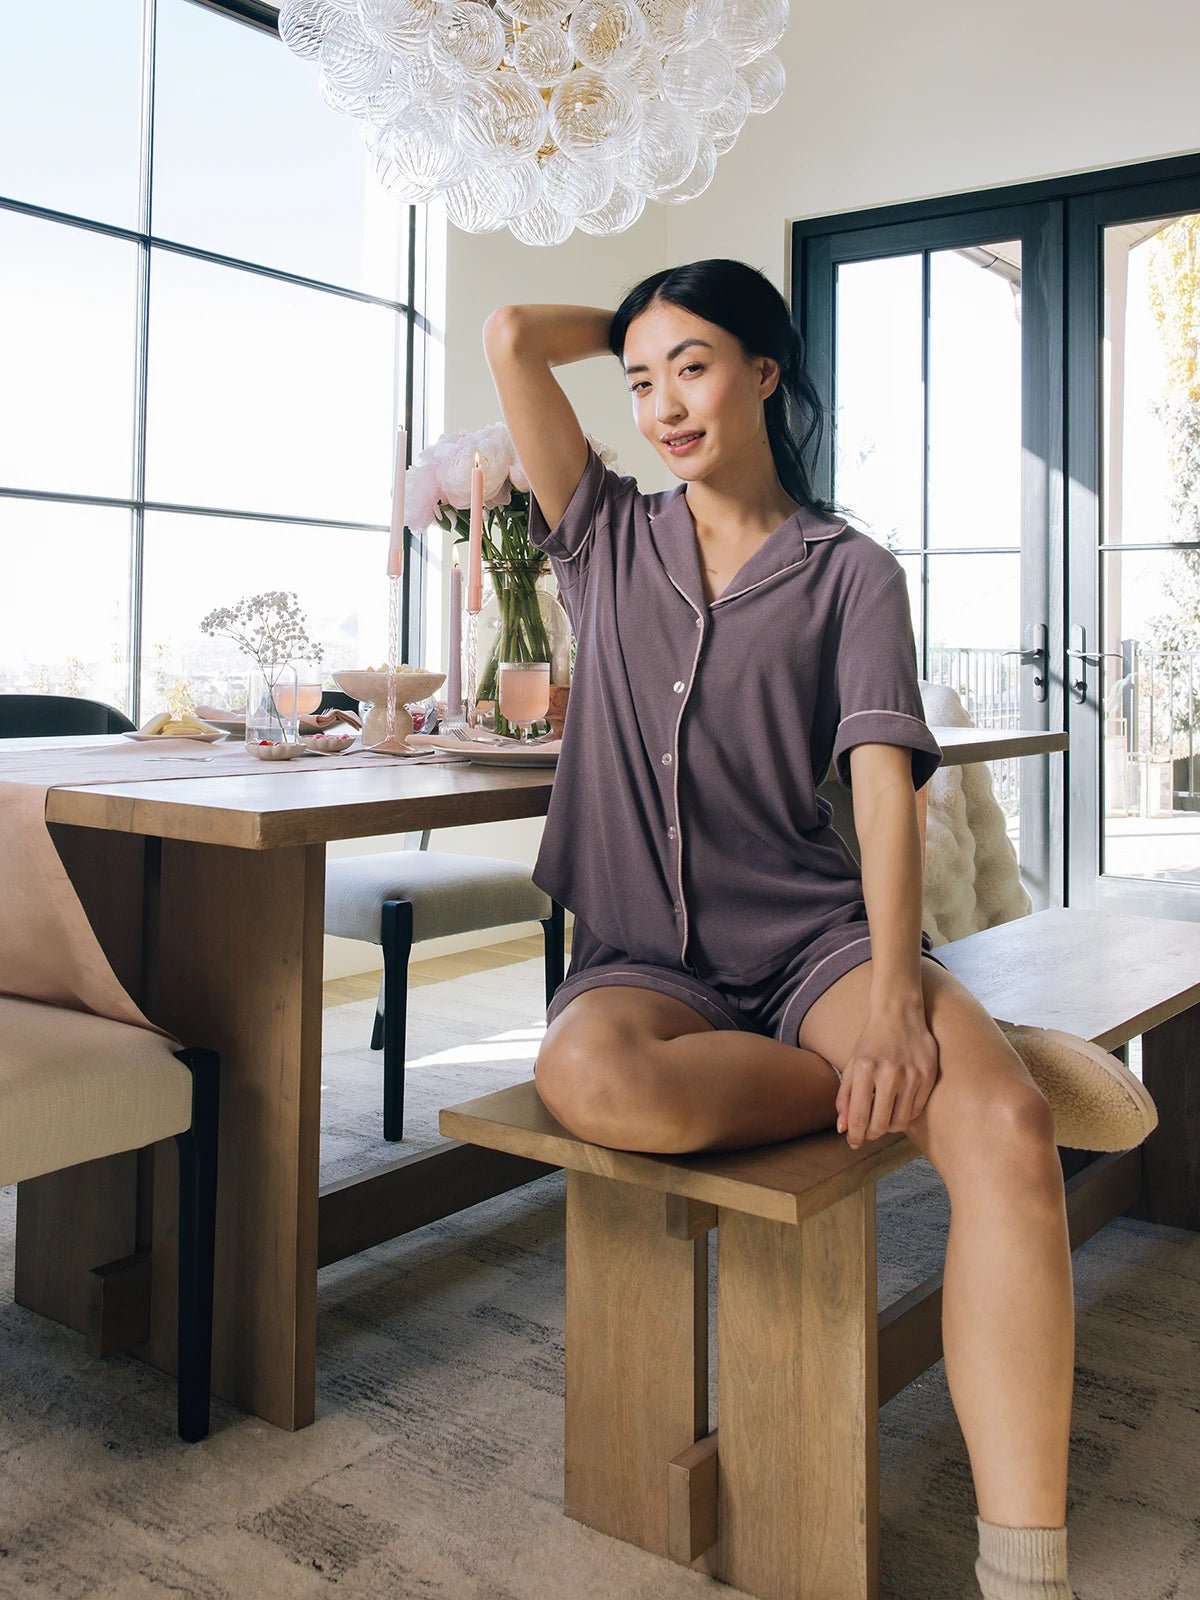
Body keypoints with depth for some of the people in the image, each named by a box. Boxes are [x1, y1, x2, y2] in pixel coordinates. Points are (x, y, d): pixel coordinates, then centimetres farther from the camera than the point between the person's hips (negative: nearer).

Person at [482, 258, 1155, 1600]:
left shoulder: (851, 572, 7)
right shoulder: (609, 540, 13)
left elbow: (884, 782, -7)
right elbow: (512, 334, 6)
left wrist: (898, 1001, -21)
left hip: (813, 933, -1)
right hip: (645, 957, 1)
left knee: (1006, 1126, -29)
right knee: (591, 1079, -36)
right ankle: (919, 1090, -14)